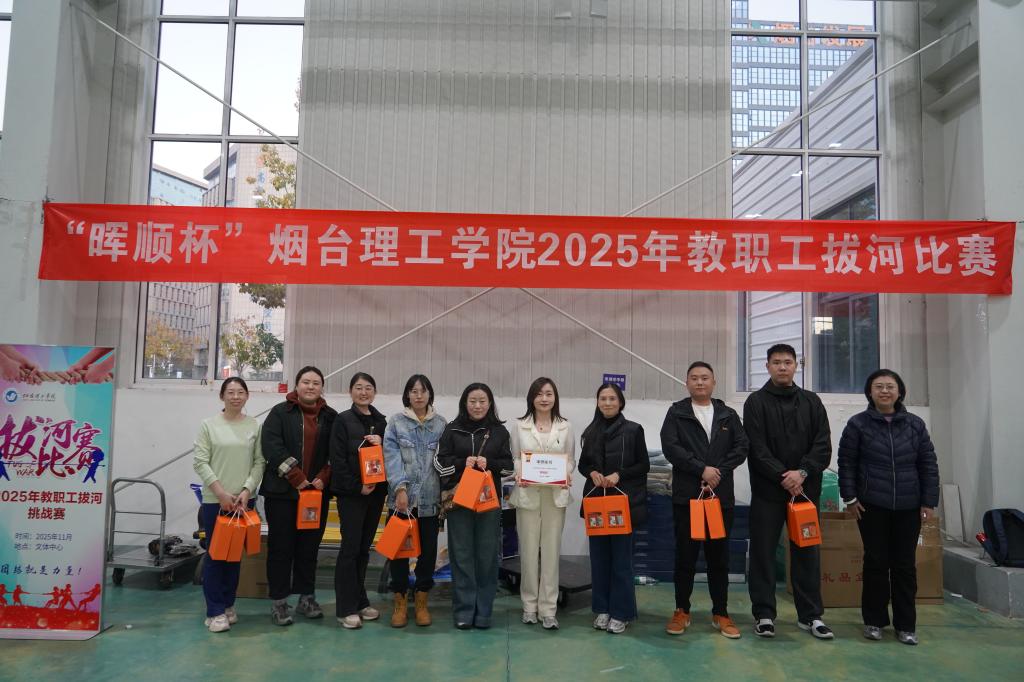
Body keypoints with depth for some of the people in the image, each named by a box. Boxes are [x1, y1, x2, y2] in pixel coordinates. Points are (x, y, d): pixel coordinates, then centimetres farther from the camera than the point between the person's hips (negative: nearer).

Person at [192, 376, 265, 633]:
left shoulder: (254, 425, 3)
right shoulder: (209, 425, -2)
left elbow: (259, 462, 2)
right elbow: (200, 462, -5)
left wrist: (246, 490, -9)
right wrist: (220, 492, -12)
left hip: (243, 500, 2)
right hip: (215, 500, -2)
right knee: (215, 554, 2)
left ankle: (228, 605, 25)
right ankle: (215, 611, 11)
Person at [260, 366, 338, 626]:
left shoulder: (331, 417, 8)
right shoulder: (280, 412, -1)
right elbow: (272, 446, -12)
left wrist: (323, 478, -9)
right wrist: (296, 478, -16)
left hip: (317, 492, 3)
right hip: (282, 491, -3)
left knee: (309, 547, 11)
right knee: (281, 547, 4)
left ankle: (306, 598, 23)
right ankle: (278, 602, 14)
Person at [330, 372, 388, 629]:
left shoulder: (380, 421, 11)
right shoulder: (343, 420, -4)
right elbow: (337, 459, -9)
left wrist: (380, 443, -8)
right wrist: (357, 487, -14)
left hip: (376, 491, 5)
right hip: (351, 493, -5)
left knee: (364, 548, 12)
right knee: (350, 547, -4)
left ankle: (360, 602, 22)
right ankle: (346, 608, 5)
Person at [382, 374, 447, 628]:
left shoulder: (440, 424, 7)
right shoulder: (396, 423, 2)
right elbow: (391, 457, -6)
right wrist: (400, 488, -17)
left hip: (430, 499, 1)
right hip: (401, 497, -1)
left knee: (428, 550, 7)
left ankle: (421, 601, 24)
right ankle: (400, 601, 21)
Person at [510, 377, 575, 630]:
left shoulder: (565, 426, 6)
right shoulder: (520, 425, 4)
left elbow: (571, 459, 7)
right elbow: (514, 457, 4)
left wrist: (567, 475, -13)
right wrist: (518, 475, -15)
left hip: (555, 495, 1)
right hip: (527, 494, 0)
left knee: (551, 550, 2)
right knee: (528, 550, 4)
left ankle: (548, 608, 10)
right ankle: (529, 605, 19)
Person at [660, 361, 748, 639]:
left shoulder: (728, 415, 10)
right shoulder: (676, 413, 3)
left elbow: (741, 447, 3)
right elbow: (670, 447, -8)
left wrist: (718, 472, -10)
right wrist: (702, 469, -14)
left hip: (721, 496, 2)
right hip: (686, 495, -2)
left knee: (719, 556, 9)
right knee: (685, 555, 4)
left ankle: (721, 613, 20)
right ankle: (682, 611, 16)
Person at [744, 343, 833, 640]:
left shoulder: (811, 401, 9)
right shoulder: (756, 401, -1)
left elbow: (823, 445, 1)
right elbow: (757, 448, -9)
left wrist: (802, 472, -14)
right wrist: (783, 477, -16)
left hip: (806, 489, 3)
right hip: (767, 490, -2)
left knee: (807, 552, 9)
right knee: (763, 552, 3)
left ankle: (811, 615, 20)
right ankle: (764, 614, 14)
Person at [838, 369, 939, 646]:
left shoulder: (915, 424, 4)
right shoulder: (858, 424, -3)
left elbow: (928, 464, 6)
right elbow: (846, 463, -1)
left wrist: (929, 501, 1)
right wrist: (850, 497, -6)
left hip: (908, 506, 2)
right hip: (872, 506, -2)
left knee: (905, 565, 7)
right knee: (876, 562, 4)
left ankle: (906, 624, 18)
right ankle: (874, 620, 17)